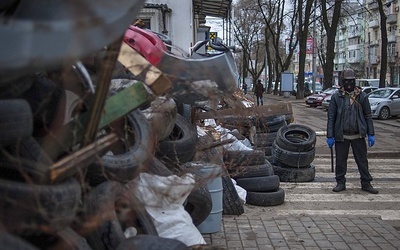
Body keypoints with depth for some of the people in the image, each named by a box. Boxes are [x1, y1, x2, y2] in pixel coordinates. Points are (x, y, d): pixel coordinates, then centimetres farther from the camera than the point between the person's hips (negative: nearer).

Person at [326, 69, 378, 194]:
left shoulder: (362, 96, 2)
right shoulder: (336, 97, -2)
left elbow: (368, 116, 4)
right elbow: (331, 118, -1)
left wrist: (371, 134, -1)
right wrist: (330, 136, -5)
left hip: (358, 136, 1)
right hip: (341, 136, -1)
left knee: (362, 160, 8)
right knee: (340, 161, 8)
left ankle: (366, 183, 19)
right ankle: (340, 183, 21)